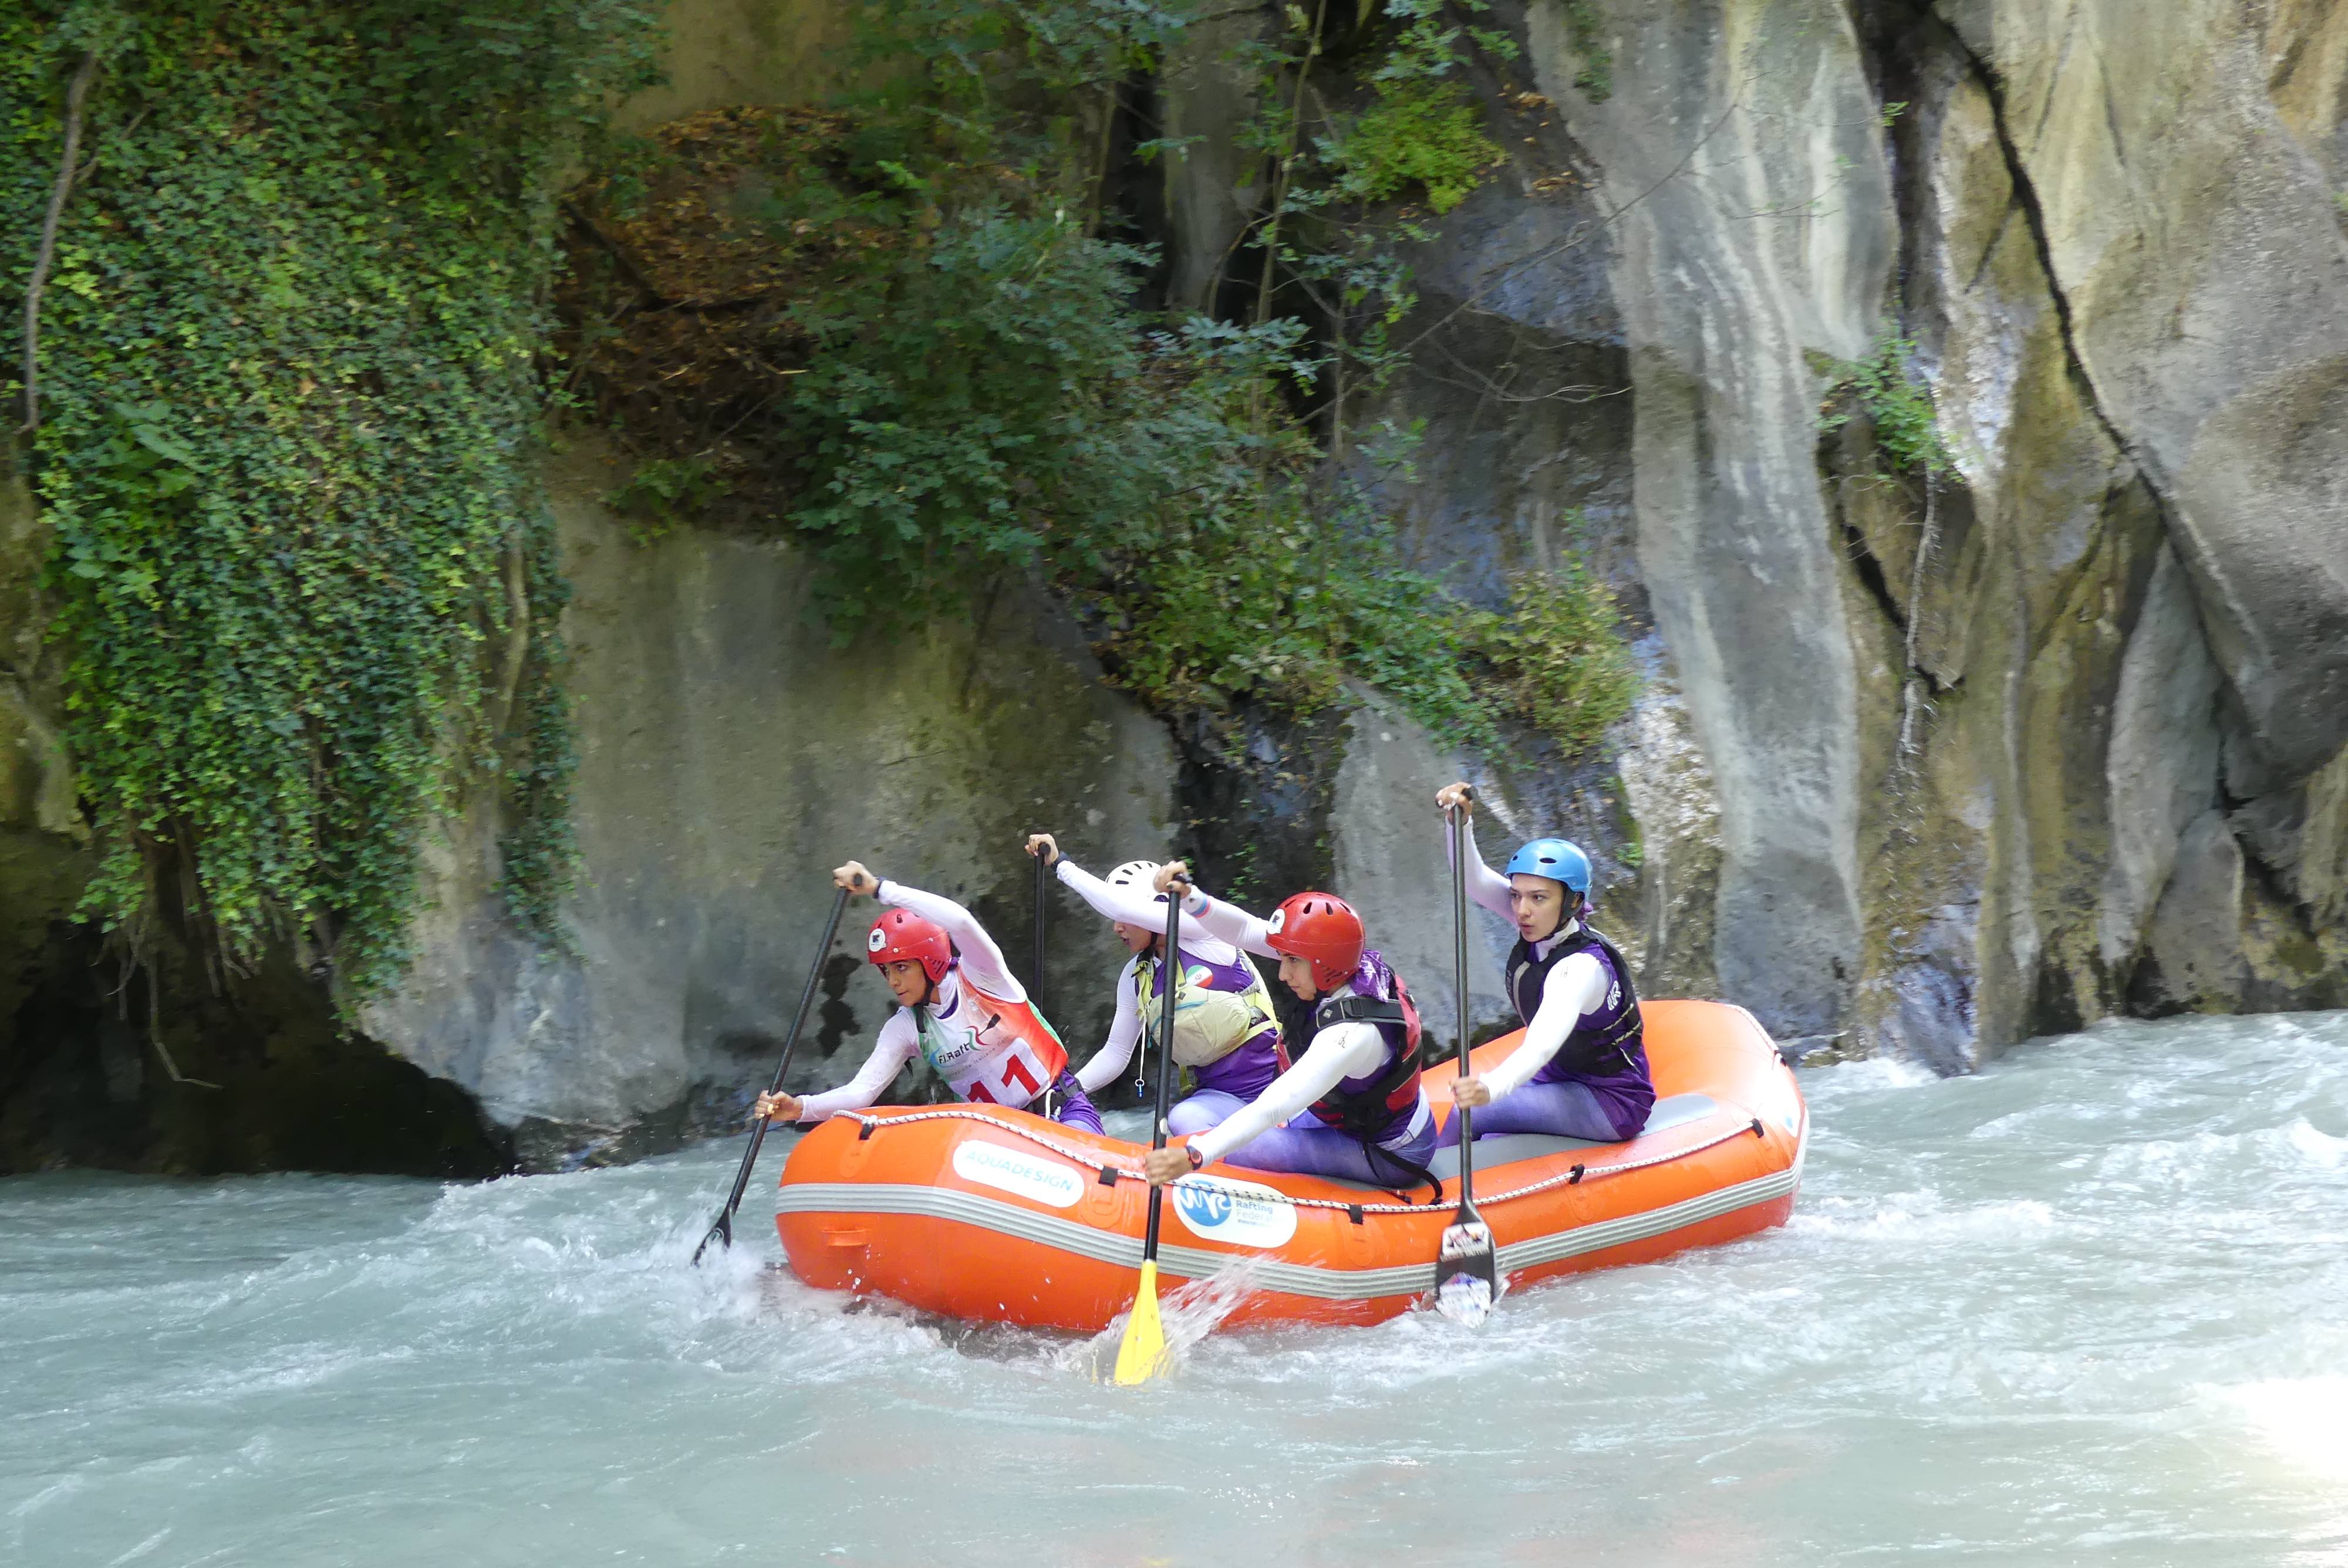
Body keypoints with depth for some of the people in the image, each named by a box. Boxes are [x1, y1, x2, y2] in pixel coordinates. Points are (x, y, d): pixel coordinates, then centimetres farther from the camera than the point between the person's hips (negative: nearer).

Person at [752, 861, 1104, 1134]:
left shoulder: (980, 978, -12)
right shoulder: (906, 1028, 0)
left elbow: (960, 921, -32)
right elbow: (861, 1091, -10)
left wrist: (879, 888, -34)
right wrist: (801, 1108, -29)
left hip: (1062, 1108, -5)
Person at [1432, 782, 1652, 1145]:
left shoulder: (1582, 967, -30)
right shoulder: (1542, 926, -6)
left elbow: (1542, 1044, -47)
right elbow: (1474, 881, -15)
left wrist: (1492, 1088, -65)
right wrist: (1461, 823, -35)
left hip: (1612, 1104, -8)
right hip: (1563, 1078, 8)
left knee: (1470, 1114, -20)